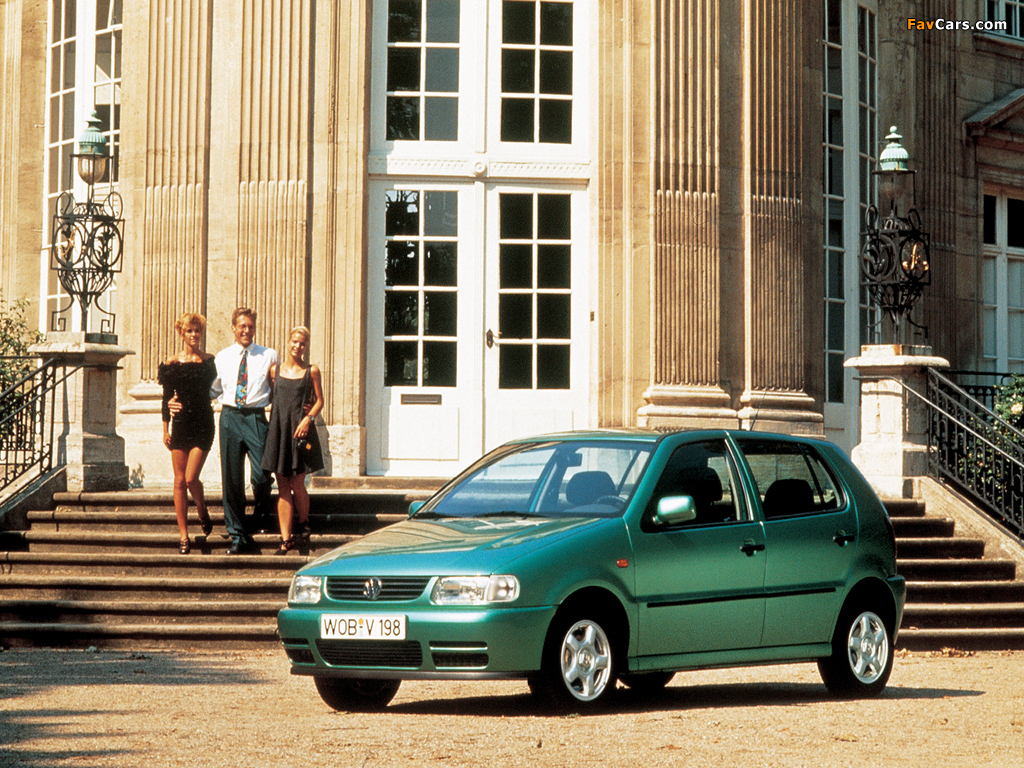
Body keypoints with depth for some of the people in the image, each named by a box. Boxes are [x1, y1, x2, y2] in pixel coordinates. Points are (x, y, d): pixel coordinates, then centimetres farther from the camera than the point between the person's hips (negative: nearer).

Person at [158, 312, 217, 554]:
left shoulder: (209, 362, 4)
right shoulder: (172, 364, 4)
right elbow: (166, 398, 6)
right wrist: (165, 428, 3)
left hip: (203, 425, -1)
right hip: (180, 425, 1)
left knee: (191, 478, -11)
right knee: (180, 482, 2)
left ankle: (202, 512, 20)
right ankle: (184, 536, 8)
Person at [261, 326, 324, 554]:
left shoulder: (311, 372, 4)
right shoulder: (275, 370, 9)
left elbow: (319, 400, 7)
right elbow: (271, 398, 16)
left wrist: (308, 417, -8)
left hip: (301, 429, -2)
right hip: (279, 430, 2)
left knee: (297, 484, -3)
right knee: (283, 487, 0)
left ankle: (303, 524, 25)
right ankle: (286, 539, 1)